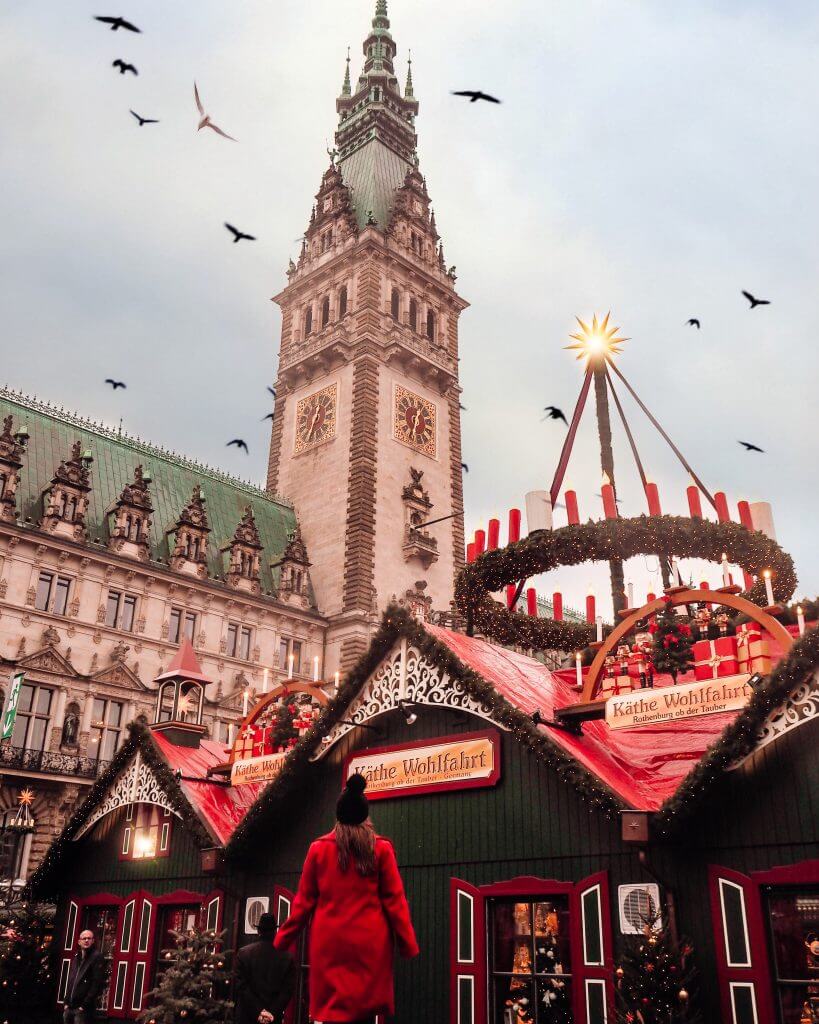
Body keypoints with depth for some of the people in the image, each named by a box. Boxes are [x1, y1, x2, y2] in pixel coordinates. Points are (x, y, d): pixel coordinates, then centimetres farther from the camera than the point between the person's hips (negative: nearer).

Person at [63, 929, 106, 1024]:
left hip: (83, 1008, -7)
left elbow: (97, 983, -14)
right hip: (70, 1006, 7)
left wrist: (85, 1005, -17)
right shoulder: (76, 957, 15)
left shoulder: (97, 957, -8)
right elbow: (70, 981, 19)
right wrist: (67, 1002, 9)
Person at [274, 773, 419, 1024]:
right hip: (369, 941, 0)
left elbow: (304, 900, 7)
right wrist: (408, 944, 6)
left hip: (330, 941, 1)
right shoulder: (381, 849, 3)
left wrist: (284, 939, 16)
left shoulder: (319, 849, 5)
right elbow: (394, 900, 1)